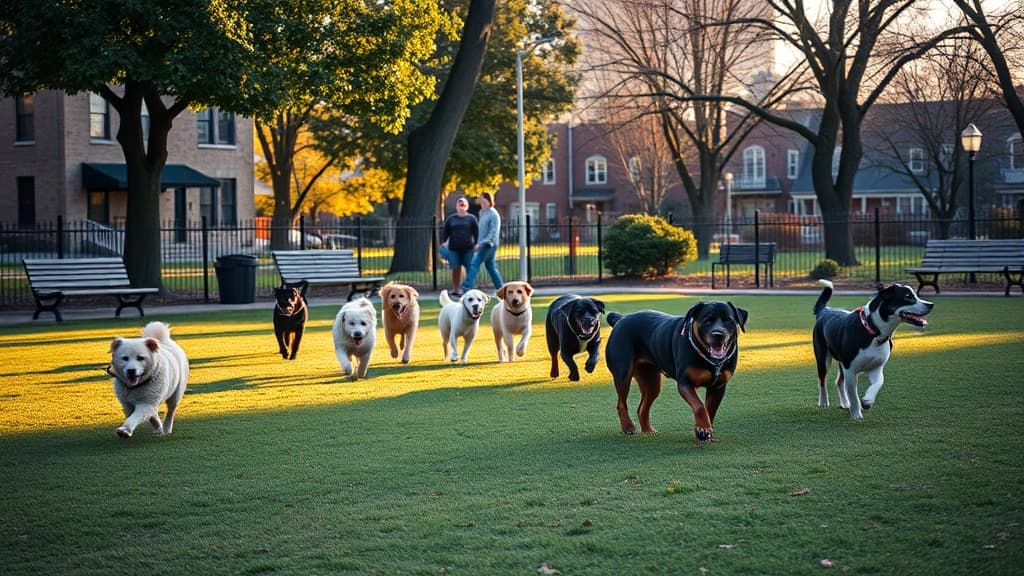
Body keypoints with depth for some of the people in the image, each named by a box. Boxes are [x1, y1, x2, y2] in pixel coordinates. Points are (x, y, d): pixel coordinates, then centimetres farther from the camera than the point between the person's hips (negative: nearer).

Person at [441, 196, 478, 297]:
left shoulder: (471, 218, 6)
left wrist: (476, 244, -4)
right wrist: (443, 242, -1)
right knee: (456, 269, -1)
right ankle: (455, 289, 4)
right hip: (454, 248, 1)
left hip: (468, 248, -1)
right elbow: (445, 231, 11)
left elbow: (476, 232, 4)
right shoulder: (450, 219, 11)